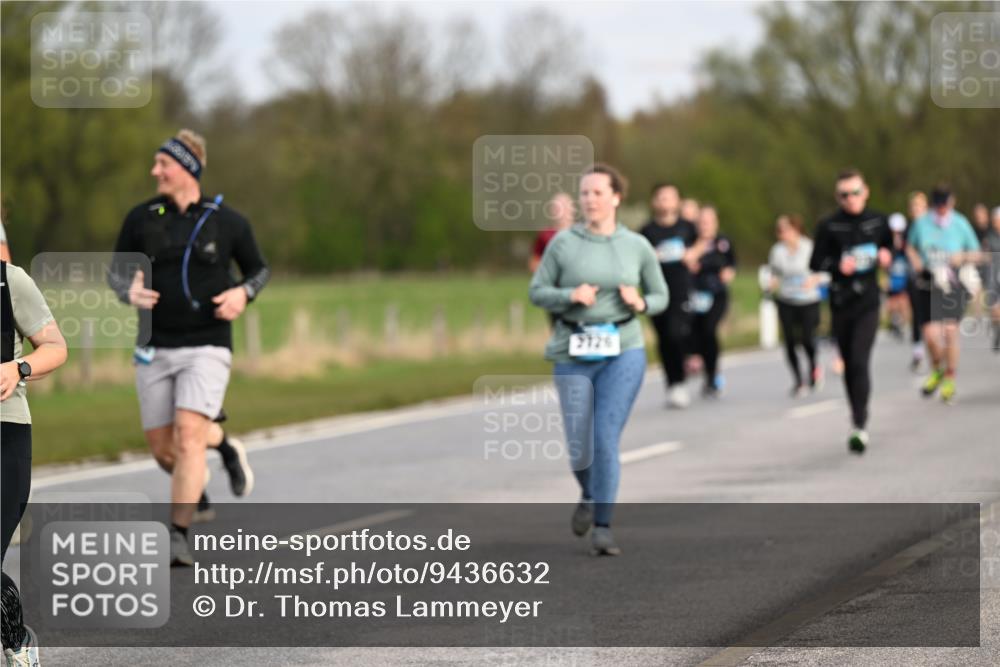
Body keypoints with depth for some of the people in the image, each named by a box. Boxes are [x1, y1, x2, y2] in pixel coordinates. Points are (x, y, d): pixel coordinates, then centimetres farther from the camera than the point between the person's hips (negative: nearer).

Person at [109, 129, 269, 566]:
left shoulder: (227, 222, -2)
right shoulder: (141, 218, 3)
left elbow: (259, 270, 12)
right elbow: (117, 269, 12)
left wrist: (243, 293, -10)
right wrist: (129, 291, -10)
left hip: (207, 347, -3)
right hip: (156, 350, 4)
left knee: (188, 435, -20)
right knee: (162, 449, 6)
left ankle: (178, 538, -17)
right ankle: (221, 443, 40)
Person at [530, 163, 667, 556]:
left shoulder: (637, 246, 2)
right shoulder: (563, 244, 0)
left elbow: (660, 297, 11)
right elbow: (537, 293, 2)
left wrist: (640, 303, -11)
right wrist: (570, 296, -16)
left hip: (623, 352, -1)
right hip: (574, 354, 1)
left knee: (606, 440, -12)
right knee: (579, 448, 3)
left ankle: (602, 528, -5)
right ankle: (590, 495, 37)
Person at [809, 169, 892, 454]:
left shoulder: (878, 221, 3)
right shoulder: (829, 225, -3)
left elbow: (889, 247, 19)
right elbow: (816, 262, 0)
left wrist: (886, 256, -4)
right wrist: (838, 265, -19)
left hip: (868, 302, -1)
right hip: (840, 302, 1)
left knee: (860, 361, -15)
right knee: (849, 363, 11)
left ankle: (860, 426, -19)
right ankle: (856, 415, 30)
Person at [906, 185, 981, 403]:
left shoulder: (960, 224, -2)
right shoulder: (921, 223, 2)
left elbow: (976, 254, 8)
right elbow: (910, 246, 19)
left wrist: (963, 257, -13)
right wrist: (916, 262, 0)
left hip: (954, 285, -1)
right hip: (929, 285, 1)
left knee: (950, 330, -10)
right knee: (931, 333, -9)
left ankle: (949, 378, 9)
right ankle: (937, 371, 22)